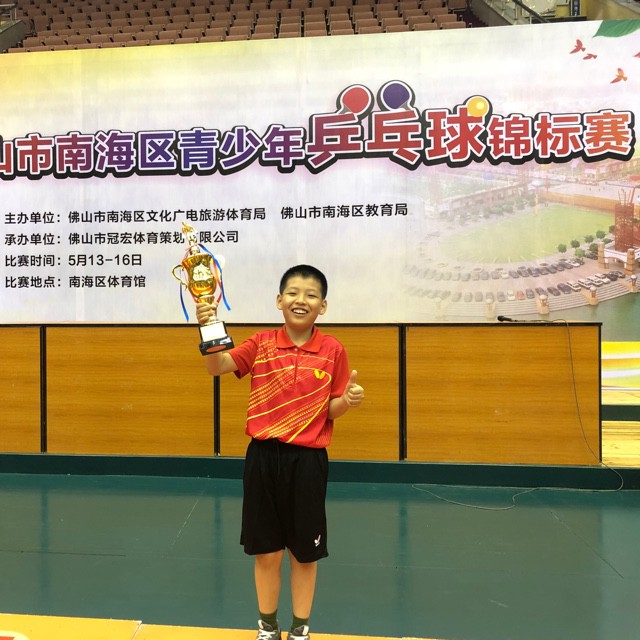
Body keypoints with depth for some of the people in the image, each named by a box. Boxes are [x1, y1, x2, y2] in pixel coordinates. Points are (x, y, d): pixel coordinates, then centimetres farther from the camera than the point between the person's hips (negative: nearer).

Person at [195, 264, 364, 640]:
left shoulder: (333, 350, -4)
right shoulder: (262, 344, -2)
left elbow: (331, 411, 2)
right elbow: (216, 367, -13)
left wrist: (348, 400, -20)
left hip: (308, 460, 0)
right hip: (264, 456, 1)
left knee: (305, 553, 13)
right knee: (267, 550, 13)